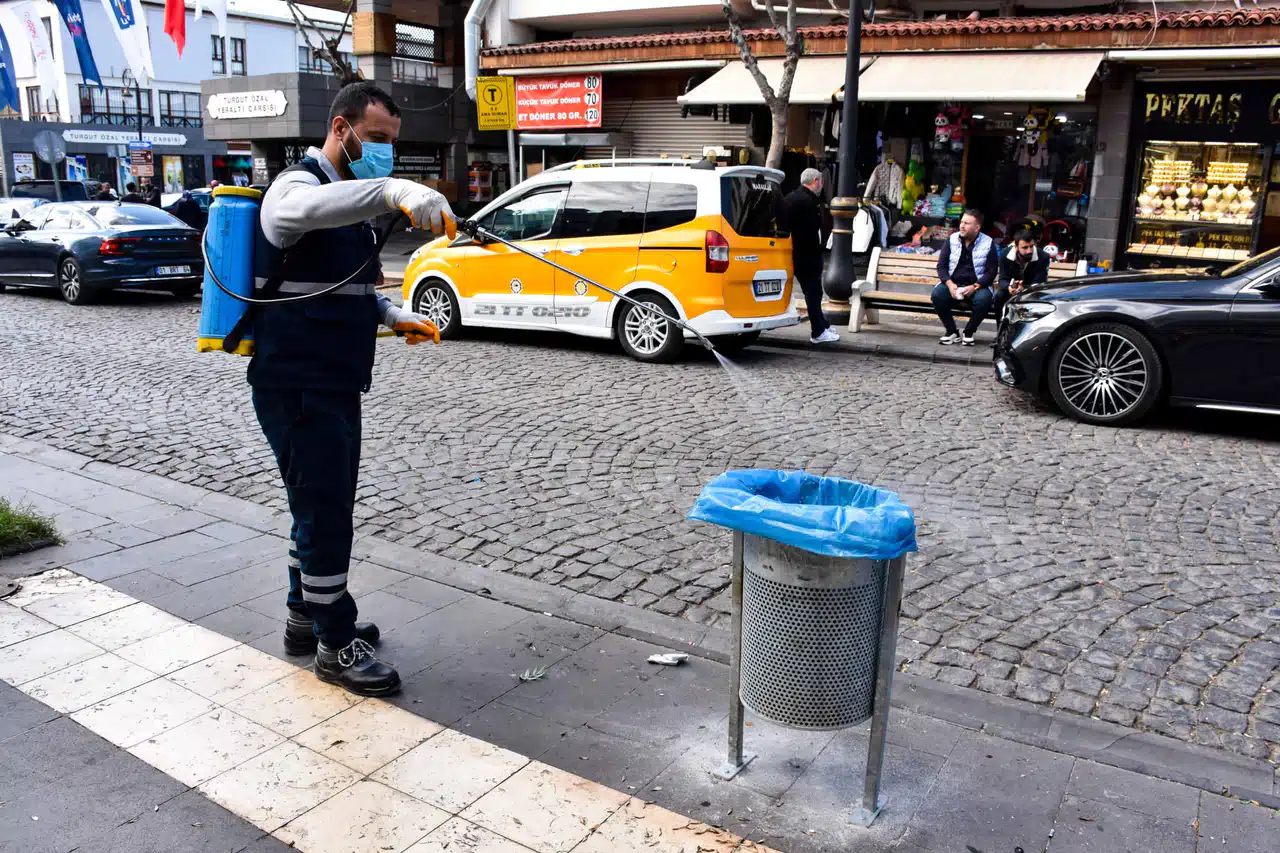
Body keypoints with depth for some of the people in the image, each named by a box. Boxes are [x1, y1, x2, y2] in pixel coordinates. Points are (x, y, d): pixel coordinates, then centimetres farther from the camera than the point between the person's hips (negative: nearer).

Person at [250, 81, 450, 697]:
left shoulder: (350, 202, 17)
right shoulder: (298, 185, -13)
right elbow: (301, 209, -41)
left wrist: (396, 317, 11)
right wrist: (394, 191, -56)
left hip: (336, 386, 10)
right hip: (296, 387, -10)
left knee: (325, 507, 19)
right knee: (325, 513, -4)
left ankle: (306, 617, 35)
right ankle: (336, 645, 9)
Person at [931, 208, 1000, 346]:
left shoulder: (988, 243, -3)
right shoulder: (952, 239, 3)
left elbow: (991, 272, -4)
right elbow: (942, 265, 1)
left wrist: (974, 287, -20)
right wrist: (949, 284, -17)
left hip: (977, 286, -2)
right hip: (953, 284, 2)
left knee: (984, 299, -34)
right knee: (937, 294, -29)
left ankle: (969, 332, -8)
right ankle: (952, 331, -9)